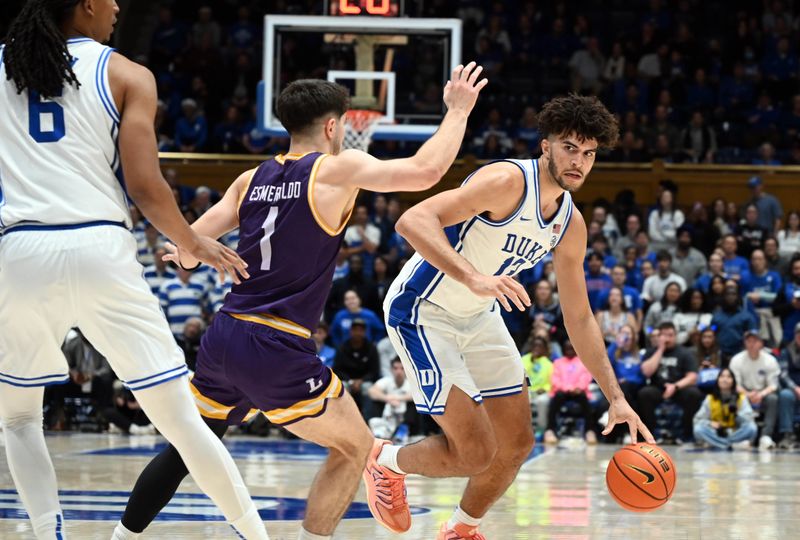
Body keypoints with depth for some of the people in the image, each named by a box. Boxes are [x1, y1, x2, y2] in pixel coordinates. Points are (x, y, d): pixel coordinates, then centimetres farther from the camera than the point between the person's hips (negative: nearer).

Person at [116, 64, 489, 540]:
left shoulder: (252, 179, 11)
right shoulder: (337, 169, -4)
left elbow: (186, 251, 8)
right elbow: (426, 171, -11)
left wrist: (189, 254, 32)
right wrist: (458, 111, 3)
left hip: (222, 339, 6)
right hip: (277, 350, -6)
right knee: (356, 447, 10)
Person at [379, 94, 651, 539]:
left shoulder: (571, 226, 0)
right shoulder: (508, 181, -25)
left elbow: (580, 319, 10)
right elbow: (413, 221, -37)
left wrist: (616, 397, 5)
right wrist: (473, 278, -50)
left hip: (480, 318, 8)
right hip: (422, 313, -8)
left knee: (517, 445, 11)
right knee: (474, 453, -13)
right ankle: (385, 461, 16)